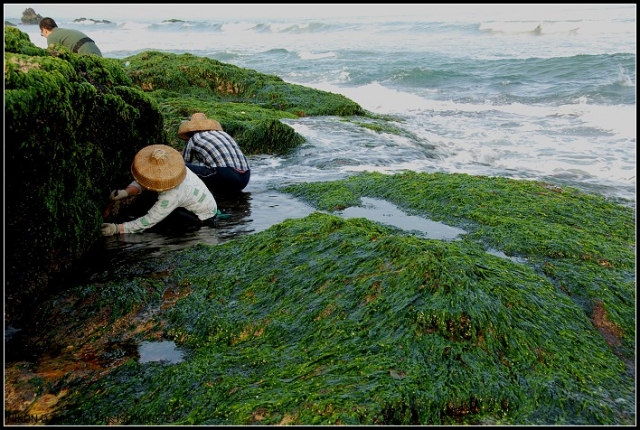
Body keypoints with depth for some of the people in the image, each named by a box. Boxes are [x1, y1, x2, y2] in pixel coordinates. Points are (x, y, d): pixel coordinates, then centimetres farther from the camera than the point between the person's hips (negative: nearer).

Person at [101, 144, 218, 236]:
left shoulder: (172, 195, -37)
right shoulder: (169, 168, -17)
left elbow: (149, 221, -32)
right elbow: (141, 182, -8)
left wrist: (117, 228, -33)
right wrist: (126, 192, -28)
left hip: (205, 218, -8)